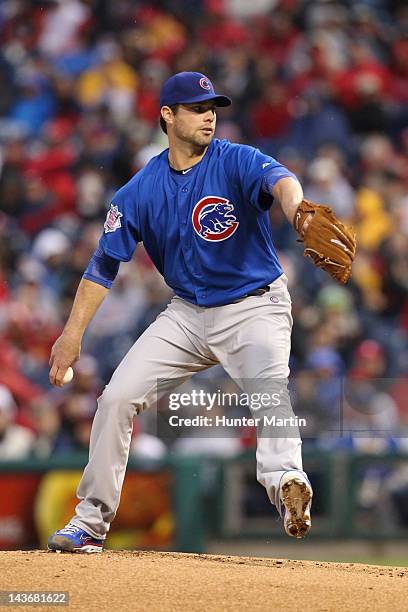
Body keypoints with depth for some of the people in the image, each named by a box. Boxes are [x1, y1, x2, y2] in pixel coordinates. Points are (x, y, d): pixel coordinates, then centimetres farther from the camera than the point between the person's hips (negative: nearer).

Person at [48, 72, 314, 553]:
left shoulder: (237, 162, -13)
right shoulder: (142, 189, -3)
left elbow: (278, 180, -36)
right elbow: (104, 263, 3)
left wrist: (297, 210, -61)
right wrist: (73, 332, -4)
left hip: (255, 306, -4)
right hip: (187, 312, 4)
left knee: (269, 383, -34)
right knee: (117, 397, -3)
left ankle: (284, 479, -56)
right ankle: (91, 521, 8)